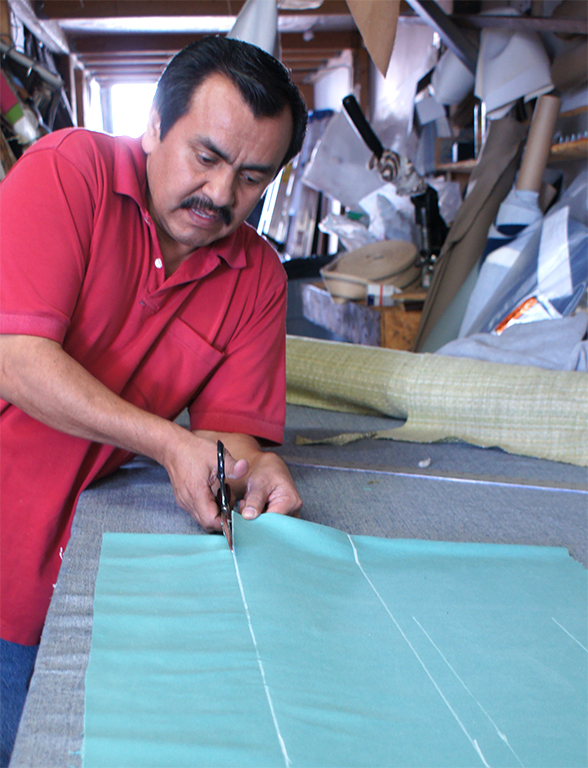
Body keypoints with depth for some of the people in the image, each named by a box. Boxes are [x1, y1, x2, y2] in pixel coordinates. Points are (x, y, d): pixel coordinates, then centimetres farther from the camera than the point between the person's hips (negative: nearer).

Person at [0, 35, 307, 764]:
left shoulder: (258, 277, -1)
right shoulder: (70, 170, -13)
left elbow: (232, 423, -1)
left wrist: (255, 466, -24)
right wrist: (170, 443, -26)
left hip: (73, 554, 4)